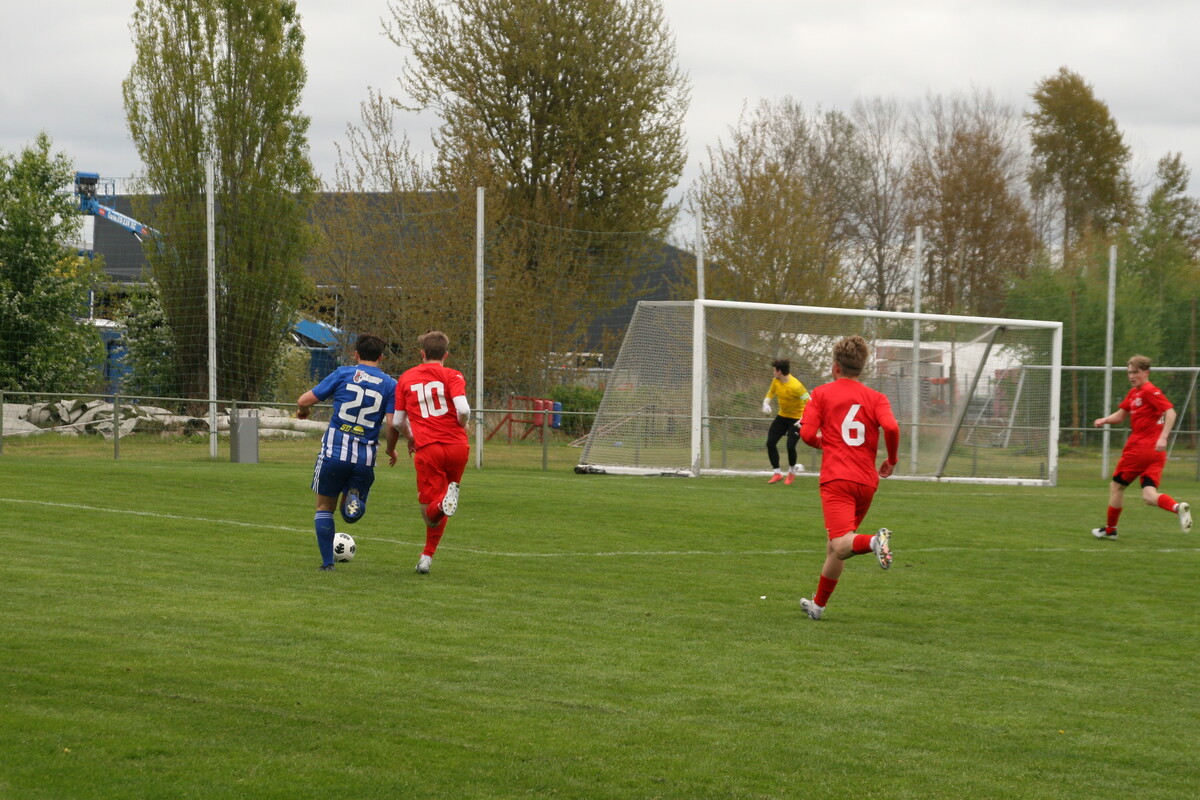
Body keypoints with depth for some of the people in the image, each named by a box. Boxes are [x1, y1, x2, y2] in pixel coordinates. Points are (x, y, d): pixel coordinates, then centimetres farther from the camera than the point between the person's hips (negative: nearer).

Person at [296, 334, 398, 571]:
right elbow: (393, 424, -7)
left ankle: (327, 562, 9)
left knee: (324, 507, 16)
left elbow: (304, 401, 0)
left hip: (334, 452, -1)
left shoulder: (343, 374, 1)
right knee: (351, 514, 21)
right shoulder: (390, 385, 3)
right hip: (365, 459, 1)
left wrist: (302, 410, 23)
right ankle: (354, 498, -13)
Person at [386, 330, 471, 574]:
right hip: (457, 446, 0)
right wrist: (462, 426, 11)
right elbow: (463, 410, -12)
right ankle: (427, 556, 6)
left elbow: (397, 422, 16)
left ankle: (441, 505, -33)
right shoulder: (452, 376, 3)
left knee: (429, 513, 3)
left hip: (427, 450, 0)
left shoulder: (406, 379, 12)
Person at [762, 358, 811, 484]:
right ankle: (777, 473, 12)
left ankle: (792, 472, 14)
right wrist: (766, 404, -9)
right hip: (782, 416, 7)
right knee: (770, 443, -1)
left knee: (790, 446, -16)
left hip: (796, 419, -7)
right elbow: (770, 394, 13)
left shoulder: (795, 386, -28)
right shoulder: (776, 381, -4)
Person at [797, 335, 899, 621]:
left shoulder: (822, 394, 6)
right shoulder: (876, 398, 10)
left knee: (842, 545, -17)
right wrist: (891, 461, 7)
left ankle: (874, 541, -49)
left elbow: (807, 434, -4)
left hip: (836, 479, -4)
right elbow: (891, 427, -10)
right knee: (835, 545, 19)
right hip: (867, 481, 4)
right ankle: (818, 604, 31)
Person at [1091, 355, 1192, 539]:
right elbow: (1120, 415, 23)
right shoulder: (1133, 393, 17)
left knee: (1116, 486, 9)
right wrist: (1104, 420, 3)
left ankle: (1109, 529, 20)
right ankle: (1178, 507, -25)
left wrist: (1163, 437, -29)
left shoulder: (1150, 391, -11)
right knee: (1149, 496, -3)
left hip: (1139, 448, -8)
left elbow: (1170, 412, -20)